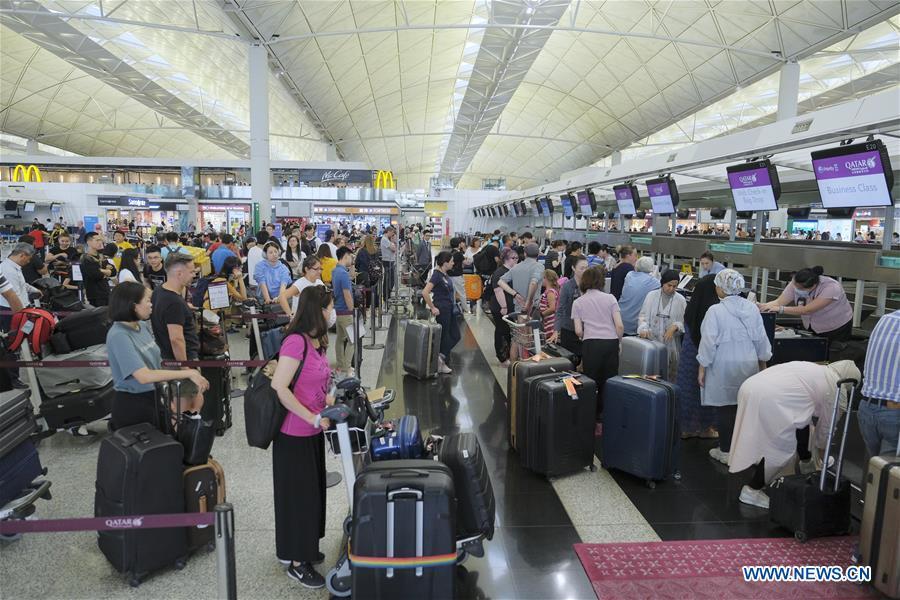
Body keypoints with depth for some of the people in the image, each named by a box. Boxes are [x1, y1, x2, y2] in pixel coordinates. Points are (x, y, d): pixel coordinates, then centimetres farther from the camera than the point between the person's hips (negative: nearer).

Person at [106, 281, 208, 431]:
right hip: (131, 405, -8)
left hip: (153, 398, 8)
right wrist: (188, 373, -29)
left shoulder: (143, 326, 0)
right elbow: (144, 376, -31)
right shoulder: (118, 336, -23)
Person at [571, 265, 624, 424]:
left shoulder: (578, 302, 7)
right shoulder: (609, 298, 7)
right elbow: (619, 325, 1)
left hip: (591, 344, -1)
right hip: (611, 343, 1)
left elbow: (578, 331, 1)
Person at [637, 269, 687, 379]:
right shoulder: (651, 296, 4)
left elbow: (684, 322, 4)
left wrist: (675, 327, -16)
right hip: (651, 341, 0)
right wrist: (643, 329, -17)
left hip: (670, 344, 0)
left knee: (669, 377, 2)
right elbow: (643, 315, 0)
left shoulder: (680, 300, 4)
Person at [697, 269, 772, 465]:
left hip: (724, 367, -4)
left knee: (725, 408, 4)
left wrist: (702, 368, -6)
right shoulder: (752, 308, 1)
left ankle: (726, 451, 12)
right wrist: (763, 362, 19)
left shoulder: (715, 311, -14)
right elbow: (761, 338, 7)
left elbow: (708, 342, -13)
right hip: (748, 365, 4)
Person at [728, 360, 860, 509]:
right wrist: (821, 455, 33)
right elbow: (827, 425, 16)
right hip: (769, 398, -10)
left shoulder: (816, 370, 32)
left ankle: (806, 463, 45)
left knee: (801, 420, 27)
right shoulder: (836, 387, 7)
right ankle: (752, 490, 5)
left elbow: (808, 411, 40)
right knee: (781, 449, 3)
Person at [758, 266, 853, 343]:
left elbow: (808, 310, -40)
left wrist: (780, 309, -47)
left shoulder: (831, 287, -33)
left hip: (837, 330, -4)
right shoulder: (796, 284, -18)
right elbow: (779, 302, -22)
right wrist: (760, 306, -39)